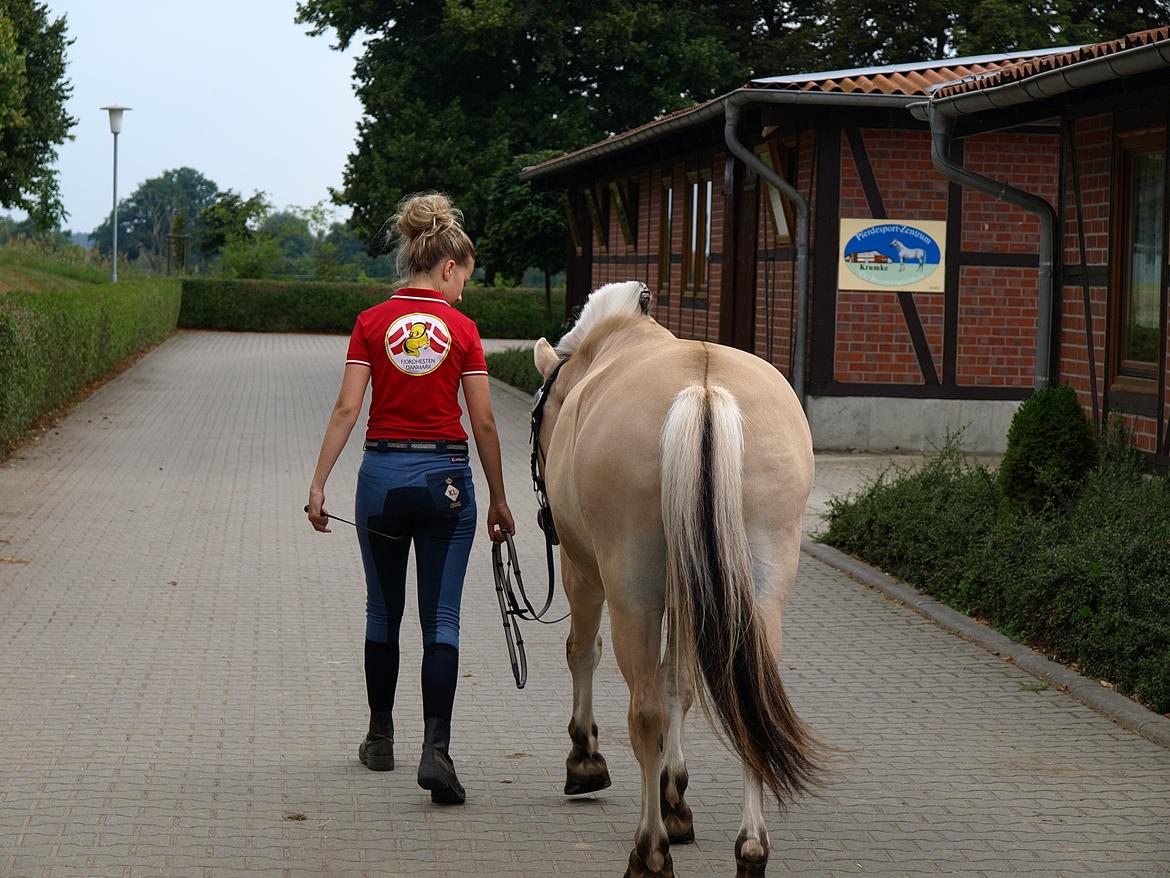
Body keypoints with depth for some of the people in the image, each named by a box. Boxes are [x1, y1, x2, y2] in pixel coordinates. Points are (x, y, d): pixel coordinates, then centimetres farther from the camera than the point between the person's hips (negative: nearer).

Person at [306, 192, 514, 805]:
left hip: (383, 472, 2)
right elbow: (483, 422, -2)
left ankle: (380, 740, 27)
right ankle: (436, 748, -16)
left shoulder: (372, 323, 0)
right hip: (445, 477, -2)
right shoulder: (460, 328, -3)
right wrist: (498, 499, 7)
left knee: (383, 612, 17)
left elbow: (347, 409, -6)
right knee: (441, 619, 0)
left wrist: (318, 483, -4)